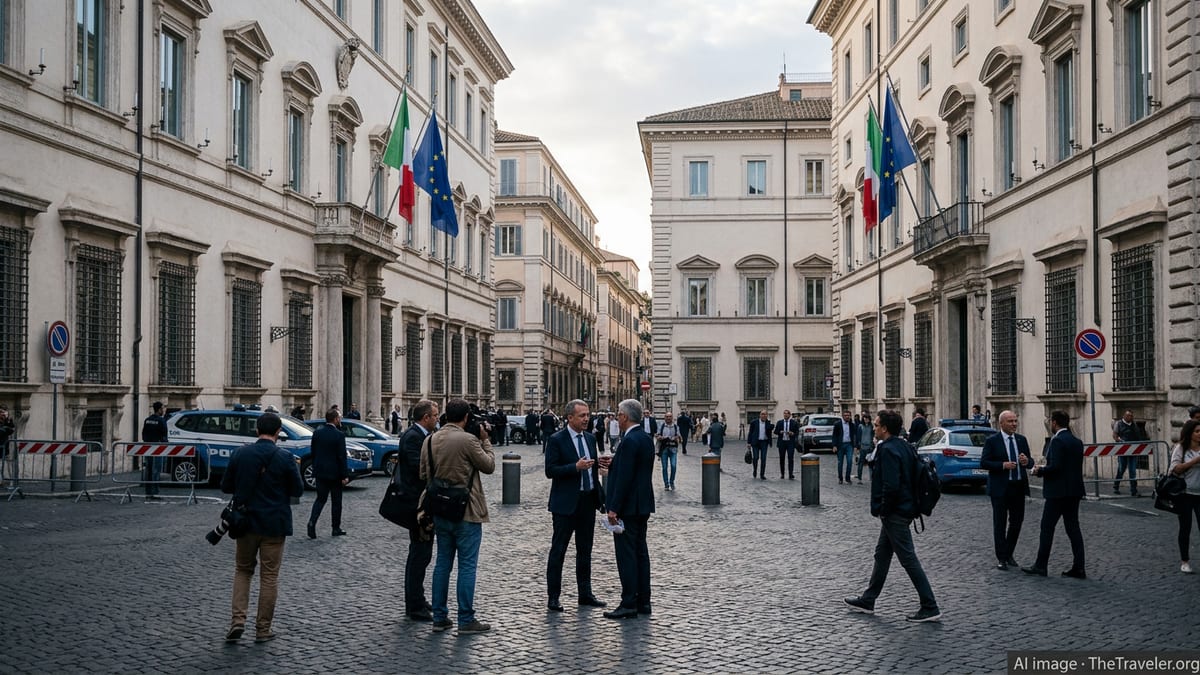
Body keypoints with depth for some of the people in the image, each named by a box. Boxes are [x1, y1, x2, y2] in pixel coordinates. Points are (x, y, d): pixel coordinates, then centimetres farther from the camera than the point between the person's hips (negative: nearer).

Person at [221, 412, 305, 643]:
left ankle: (238, 620, 5)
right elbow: (298, 490, -5)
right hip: (274, 525, -2)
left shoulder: (239, 454, -4)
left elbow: (225, 486, 3)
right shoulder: (285, 458, -12)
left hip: (246, 522, 2)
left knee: (243, 570, 18)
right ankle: (263, 628, 12)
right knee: (269, 576, 7)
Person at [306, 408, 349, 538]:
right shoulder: (339, 435, -15)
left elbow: (313, 453, 8)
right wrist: (345, 476, -10)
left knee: (320, 499, 12)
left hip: (320, 472, 5)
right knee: (336, 501, 8)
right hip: (334, 473, -4)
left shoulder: (317, 433, 2)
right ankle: (336, 528, 14)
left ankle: (312, 522, -9)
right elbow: (342, 457, -15)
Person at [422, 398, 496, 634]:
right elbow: (489, 466, -5)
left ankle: (439, 617, 17)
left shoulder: (430, 441, 4)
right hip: (466, 512, -6)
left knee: (443, 562, 13)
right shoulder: (468, 440, -16)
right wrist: (485, 440, 5)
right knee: (467, 565, 0)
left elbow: (424, 475, 12)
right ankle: (466, 620, 3)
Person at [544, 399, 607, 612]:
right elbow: (550, 470, -15)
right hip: (566, 503, -6)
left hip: (588, 500, 6)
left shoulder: (591, 438, 10)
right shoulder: (557, 440, -9)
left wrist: (599, 497, 13)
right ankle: (553, 597, 7)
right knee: (558, 550, 1)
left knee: (585, 551, 13)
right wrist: (576, 467, -24)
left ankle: (585, 594, 22)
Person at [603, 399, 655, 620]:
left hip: (628, 507, -10)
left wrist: (614, 508, -20)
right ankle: (643, 601, 18)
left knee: (626, 554, -4)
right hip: (643, 505, 10)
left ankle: (629, 604, -1)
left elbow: (624, 477, -22)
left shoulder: (630, 441, -19)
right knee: (640, 552, 13)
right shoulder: (646, 438, 10)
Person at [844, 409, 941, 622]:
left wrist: (883, 509, -14)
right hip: (904, 509, 10)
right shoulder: (904, 446, 10)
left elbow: (891, 486, -27)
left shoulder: (888, 450, -20)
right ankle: (867, 600, 29)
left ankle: (930, 608, -1)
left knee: (908, 559, -5)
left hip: (894, 514, -10)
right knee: (882, 555, 18)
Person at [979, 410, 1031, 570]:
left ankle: (1008, 554, 24)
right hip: (1000, 488, -5)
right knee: (1000, 524, 0)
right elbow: (983, 463, -8)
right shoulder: (992, 441, -4)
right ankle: (1001, 558, 7)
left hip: (1018, 487, 5)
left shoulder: (1021, 440, 10)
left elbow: (1030, 462, 12)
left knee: (1017, 522, 8)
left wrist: (1027, 461, -12)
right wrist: (1003, 465, -20)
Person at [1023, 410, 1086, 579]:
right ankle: (1078, 568, 7)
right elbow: (1073, 467, 15)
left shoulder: (1057, 441, -15)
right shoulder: (1077, 442, 12)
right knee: (1073, 528, 9)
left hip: (1058, 492, -8)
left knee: (1047, 528, 0)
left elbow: (1055, 467, -23)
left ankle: (1040, 566, 5)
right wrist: (1044, 468, 16)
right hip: (1074, 491, 8)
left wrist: (1039, 470, -5)